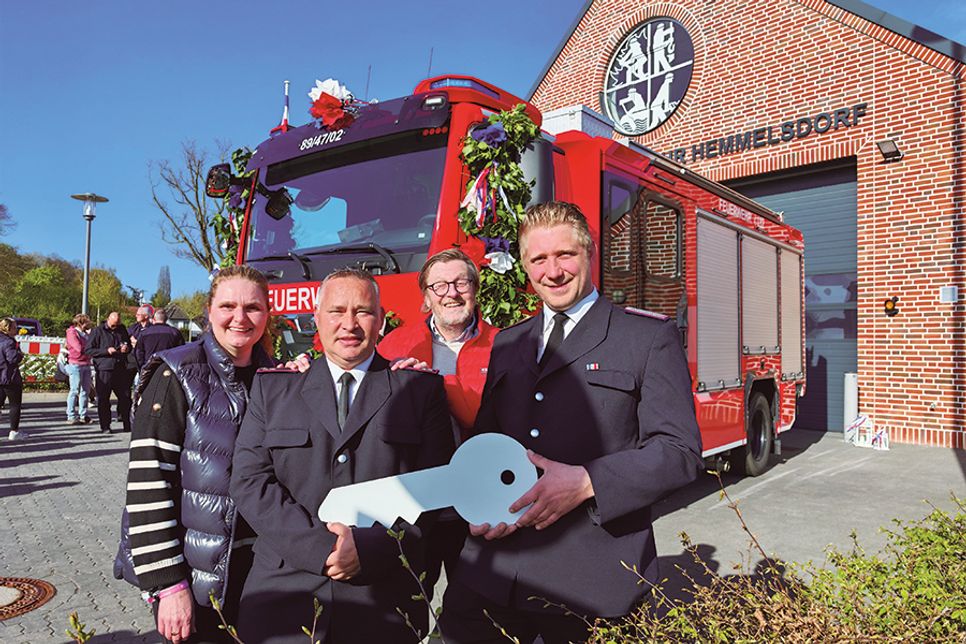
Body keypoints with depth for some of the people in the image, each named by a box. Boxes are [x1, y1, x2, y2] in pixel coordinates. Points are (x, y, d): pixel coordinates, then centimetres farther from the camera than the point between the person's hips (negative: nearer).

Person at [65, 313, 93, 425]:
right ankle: (71, 417, 1)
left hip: (86, 364, 7)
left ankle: (83, 415, 15)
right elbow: (79, 348, -16)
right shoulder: (72, 333, -6)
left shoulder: (85, 333, 17)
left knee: (85, 390, 8)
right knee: (75, 391, -4)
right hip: (75, 364, -7)